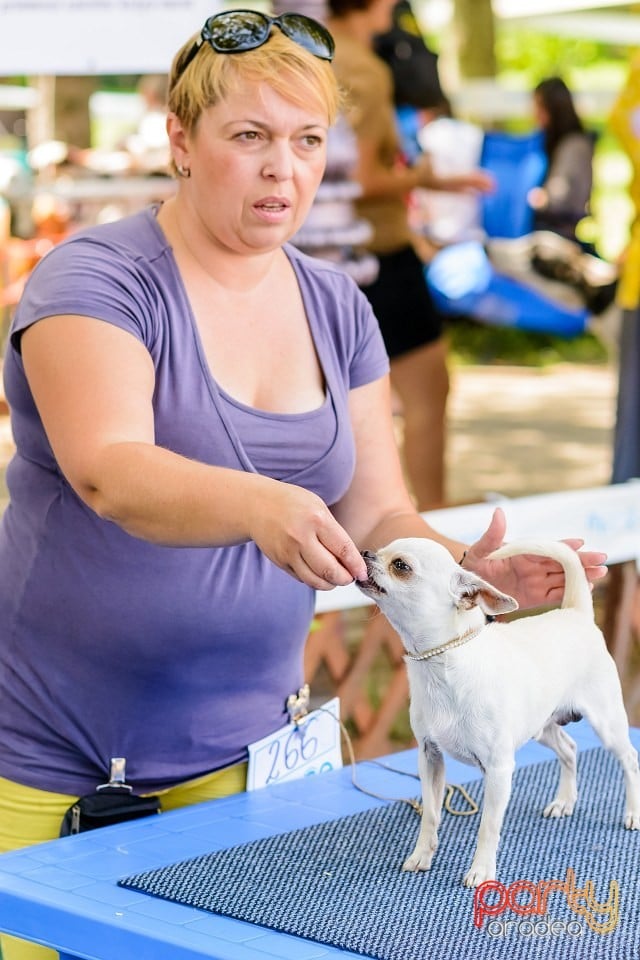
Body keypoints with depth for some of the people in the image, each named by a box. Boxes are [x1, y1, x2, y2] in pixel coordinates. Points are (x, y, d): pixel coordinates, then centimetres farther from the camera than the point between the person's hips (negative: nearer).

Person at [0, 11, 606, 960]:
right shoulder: (95, 280, -11)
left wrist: (468, 567, -13)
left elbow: (375, 518, 7)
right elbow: (110, 474, -28)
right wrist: (258, 505, -46)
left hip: (235, 756, 5)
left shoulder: (338, 309, 6)